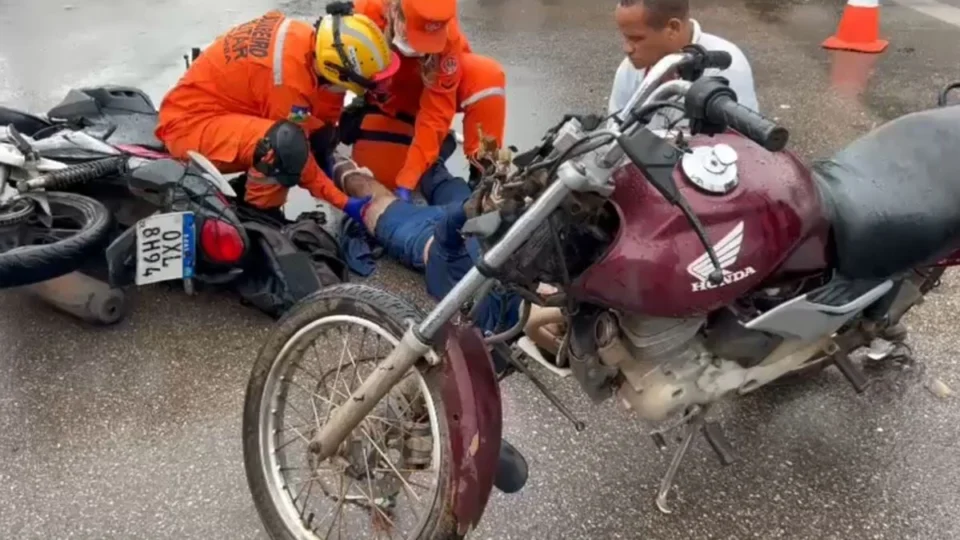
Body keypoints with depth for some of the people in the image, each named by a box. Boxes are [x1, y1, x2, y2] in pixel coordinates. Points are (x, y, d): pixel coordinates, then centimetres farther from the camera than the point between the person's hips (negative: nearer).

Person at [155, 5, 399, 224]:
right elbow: (294, 152, -21)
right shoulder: (289, 78, -30)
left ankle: (247, 191, 10)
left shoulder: (307, 38, -8)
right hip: (190, 125, -9)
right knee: (286, 144, -34)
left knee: (318, 135, 8)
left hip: (212, 110, 9)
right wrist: (345, 203, -15)